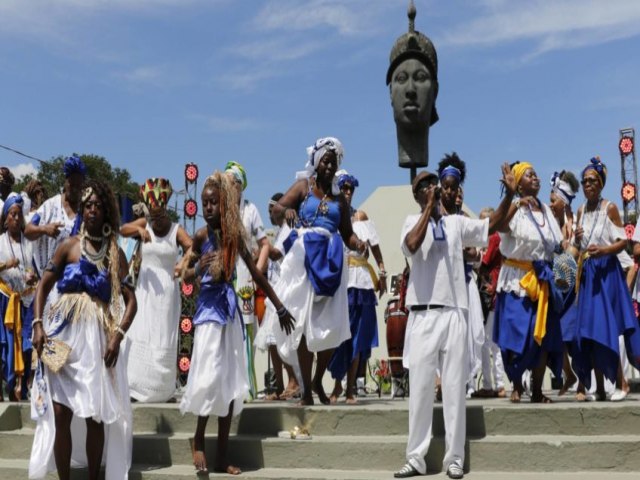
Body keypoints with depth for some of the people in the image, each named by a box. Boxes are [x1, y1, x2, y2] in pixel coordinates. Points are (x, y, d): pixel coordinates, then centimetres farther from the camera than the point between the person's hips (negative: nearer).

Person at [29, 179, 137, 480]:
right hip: (64, 332, 0)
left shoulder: (116, 254, 5)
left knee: (96, 416, 4)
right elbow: (43, 286, 6)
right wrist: (38, 325, -6)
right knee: (60, 413, 0)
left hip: (98, 336, 0)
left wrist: (118, 335, -10)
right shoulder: (68, 246, 5)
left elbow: (130, 299, 2)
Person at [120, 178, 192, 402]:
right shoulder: (144, 224, 3)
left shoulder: (176, 230, -4)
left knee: (164, 340, 3)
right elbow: (122, 229, -12)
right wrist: (138, 229, -31)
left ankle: (163, 389, 13)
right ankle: (136, 386, 0)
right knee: (140, 335, -4)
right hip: (145, 287, 1)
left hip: (167, 289, -1)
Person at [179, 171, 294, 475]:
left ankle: (222, 456, 12)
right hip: (209, 306, -4)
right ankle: (199, 439, 13)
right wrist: (198, 268, -22)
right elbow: (186, 274, 2)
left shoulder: (234, 234, 3)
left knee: (231, 382, 4)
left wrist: (280, 308, 12)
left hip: (230, 306, 4)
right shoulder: (201, 235, -4)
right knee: (210, 377, -13)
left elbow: (255, 272, 9)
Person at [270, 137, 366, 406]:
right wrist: (287, 211, -30)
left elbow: (347, 233, 15)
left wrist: (358, 244, -8)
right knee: (304, 325, -3)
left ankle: (318, 381, 21)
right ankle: (306, 391, 3)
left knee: (332, 326, 0)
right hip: (304, 258, -3)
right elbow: (277, 207, -6)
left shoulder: (339, 198, 17)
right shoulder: (304, 186, 8)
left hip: (331, 261, 3)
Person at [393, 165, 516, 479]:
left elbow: (491, 226, 10)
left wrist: (509, 194, 0)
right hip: (423, 315, -2)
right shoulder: (413, 221, 4)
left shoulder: (457, 222, 12)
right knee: (420, 387, 2)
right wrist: (429, 208, -11)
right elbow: (412, 246, -16)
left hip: (454, 314, 2)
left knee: (454, 387, 4)